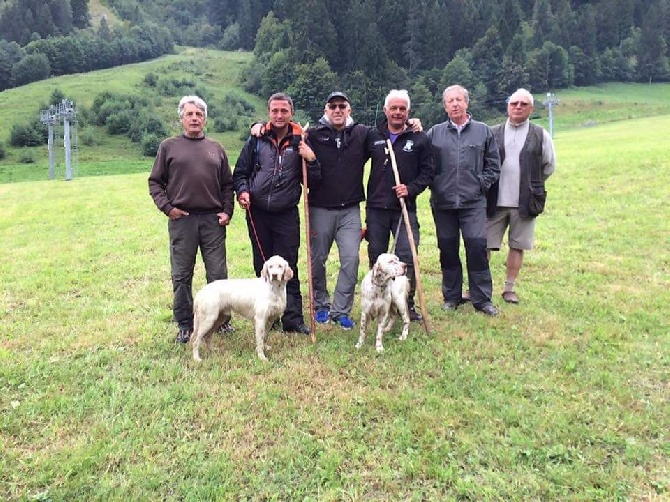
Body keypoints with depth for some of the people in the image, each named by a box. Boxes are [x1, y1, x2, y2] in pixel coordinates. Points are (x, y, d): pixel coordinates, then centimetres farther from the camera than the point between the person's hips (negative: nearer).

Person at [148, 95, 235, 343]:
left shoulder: (216, 149, 13)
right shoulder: (169, 147, 7)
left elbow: (227, 184, 16)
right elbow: (155, 182, 8)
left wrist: (227, 211, 4)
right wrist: (167, 207, -5)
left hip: (213, 220, 2)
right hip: (182, 219, -1)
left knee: (218, 274, 6)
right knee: (181, 276, 5)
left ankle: (222, 319, 20)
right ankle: (185, 324, 17)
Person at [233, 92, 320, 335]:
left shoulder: (300, 142, 2)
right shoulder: (257, 140, 3)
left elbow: (313, 179, 4)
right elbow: (240, 172, 10)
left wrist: (311, 159, -13)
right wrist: (242, 191, -8)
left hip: (287, 215, -2)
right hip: (258, 214, 2)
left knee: (288, 268, 0)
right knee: (262, 267, 12)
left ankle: (293, 319, 6)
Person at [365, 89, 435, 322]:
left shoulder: (419, 138, 3)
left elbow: (428, 171, 4)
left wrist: (411, 188, -11)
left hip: (405, 208, -2)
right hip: (376, 208, 2)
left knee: (406, 257, -5)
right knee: (376, 257, 9)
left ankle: (407, 304, 8)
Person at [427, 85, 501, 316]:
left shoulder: (483, 131, 8)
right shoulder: (434, 133, 7)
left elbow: (493, 166, 10)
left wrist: (481, 184, -1)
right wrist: (433, 185, -3)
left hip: (473, 202, -1)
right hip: (442, 203, 1)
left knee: (477, 247, -6)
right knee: (447, 250, 8)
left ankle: (482, 298, 7)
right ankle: (451, 297, 21)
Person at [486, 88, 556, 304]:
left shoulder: (540, 136, 4)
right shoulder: (492, 133, 4)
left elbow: (549, 166, 12)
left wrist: (532, 185, 14)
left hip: (524, 203, 0)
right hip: (495, 201, 0)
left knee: (517, 246, 7)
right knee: (484, 245, 1)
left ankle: (509, 288, 19)